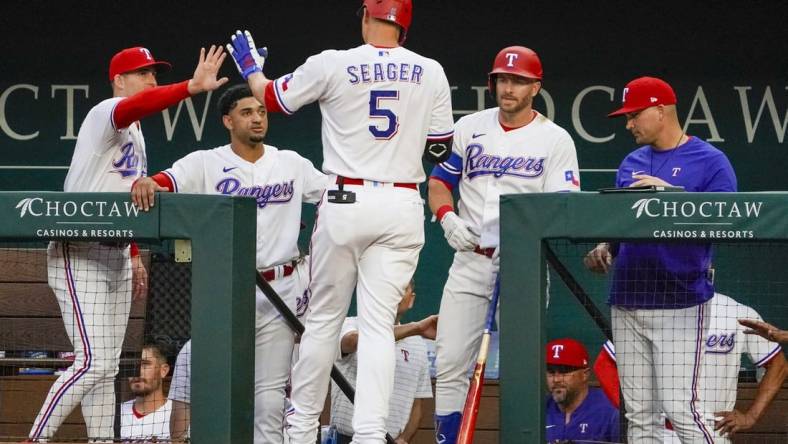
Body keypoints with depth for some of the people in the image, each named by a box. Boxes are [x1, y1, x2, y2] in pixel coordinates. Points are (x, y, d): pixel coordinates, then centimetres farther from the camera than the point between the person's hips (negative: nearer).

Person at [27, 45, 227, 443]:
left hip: (117, 256, 10)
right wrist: (192, 87, -46)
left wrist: (134, 256, 18)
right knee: (94, 362, -17)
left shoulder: (136, 133, 19)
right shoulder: (105, 114, -10)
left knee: (106, 367, 7)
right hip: (80, 255, -10)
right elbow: (135, 106, -35)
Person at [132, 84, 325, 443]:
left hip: (279, 291, 2)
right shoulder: (206, 164, -1)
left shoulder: (291, 164, 8)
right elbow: (165, 182, -15)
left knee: (270, 393, 3)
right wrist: (146, 182, -37)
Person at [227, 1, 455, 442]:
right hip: (402, 207, 1)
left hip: (346, 204, -1)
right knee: (378, 323, 0)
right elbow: (441, 147, 12)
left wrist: (251, 68, 33)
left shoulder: (333, 65, -4)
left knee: (324, 317, 10)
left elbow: (271, 97, 12)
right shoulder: (431, 73, 3)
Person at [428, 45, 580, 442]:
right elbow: (439, 181, 16)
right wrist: (447, 217, -6)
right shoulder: (469, 128, 10)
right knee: (449, 364, -2)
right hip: (469, 261, 3)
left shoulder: (555, 139, -1)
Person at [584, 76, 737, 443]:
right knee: (639, 414, 7)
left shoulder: (710, 161, -3)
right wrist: (605, 249, 2)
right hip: (626, 302, 7)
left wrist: (671, 194, -20)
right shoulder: (632, 164, 17)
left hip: (679, 302, -7)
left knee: (680, 408, -15)